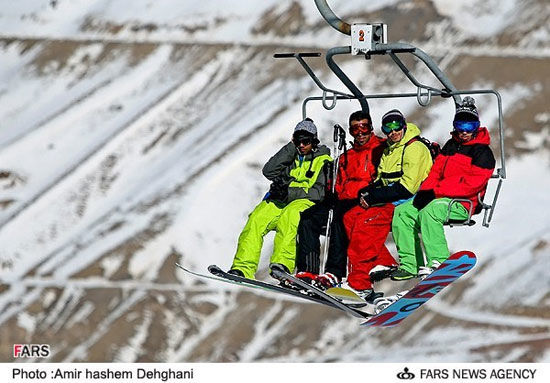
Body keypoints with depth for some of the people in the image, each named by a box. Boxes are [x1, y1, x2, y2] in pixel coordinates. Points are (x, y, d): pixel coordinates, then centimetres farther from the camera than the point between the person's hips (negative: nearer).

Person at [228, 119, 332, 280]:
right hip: (279, 202, 4)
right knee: (257, 218, -26)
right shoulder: (291, 156, 23)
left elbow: (319, 192, -6)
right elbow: (269, 171, 5)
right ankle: (243, 268, -36)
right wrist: (291, 148, 4)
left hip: (305, 203, -4)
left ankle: (283, 263, -52)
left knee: (290, 214, -39)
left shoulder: (323, 161, 9)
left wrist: (289, 191, -16)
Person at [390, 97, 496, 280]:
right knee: (402, 212, -6)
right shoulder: (450, 146, 19)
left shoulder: (482, 153, -6)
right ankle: (409, 265, -11)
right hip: (438, 197, 8)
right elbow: (436, 171, 20)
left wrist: (435, 191, -18)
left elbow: (471, 184, -16)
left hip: (464, 203, -8)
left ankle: (439, 262, -36)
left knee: (429, 212, -35)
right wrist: (425, 191, -3)